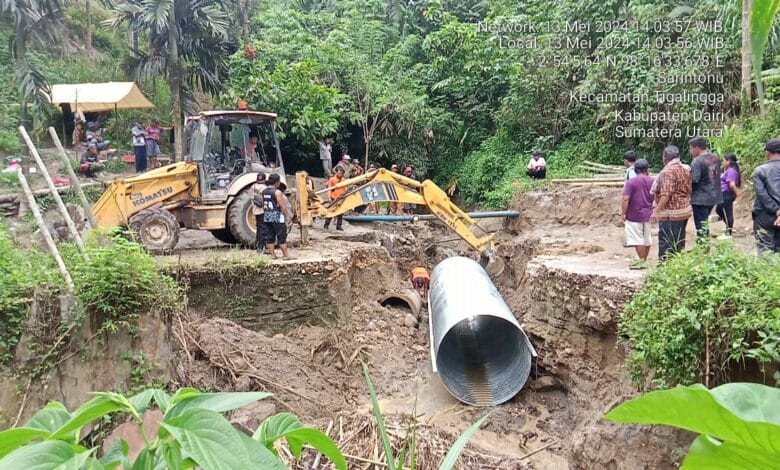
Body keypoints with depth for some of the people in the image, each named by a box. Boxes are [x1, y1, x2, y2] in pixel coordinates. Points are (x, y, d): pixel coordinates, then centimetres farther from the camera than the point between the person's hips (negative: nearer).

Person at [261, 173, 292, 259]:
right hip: (277, 217, -7)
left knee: (269, 237, 9)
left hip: (266, 217, 7)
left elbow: (263, 205, 13)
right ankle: (286, 255, 1)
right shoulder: (277, 192, -14)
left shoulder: (263, 191, 7)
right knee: (282, 237, -1)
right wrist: (287, 216, -7)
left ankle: (273, 255, 12)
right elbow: (282, 206, -14)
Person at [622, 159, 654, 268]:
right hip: (648, 214, 6)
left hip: (634, 215, -6)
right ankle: (644, 260, 21)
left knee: (638, 239, -1)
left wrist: (624, 214, -10)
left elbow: (626, 199, -17)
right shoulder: (652, 181, 2)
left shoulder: (631, 182, -13)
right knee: (647, 238, 13)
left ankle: (642, 261, 1)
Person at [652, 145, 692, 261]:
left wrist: (656, 211, -20)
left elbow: (666, 194, -23)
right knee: (679, 243, 15)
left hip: (670, 213, -9)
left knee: (666, 244, -4)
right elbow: (689, 190, 16)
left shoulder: (668, 171, -16)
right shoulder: (685, 169, 10)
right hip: (685, 211, 9)